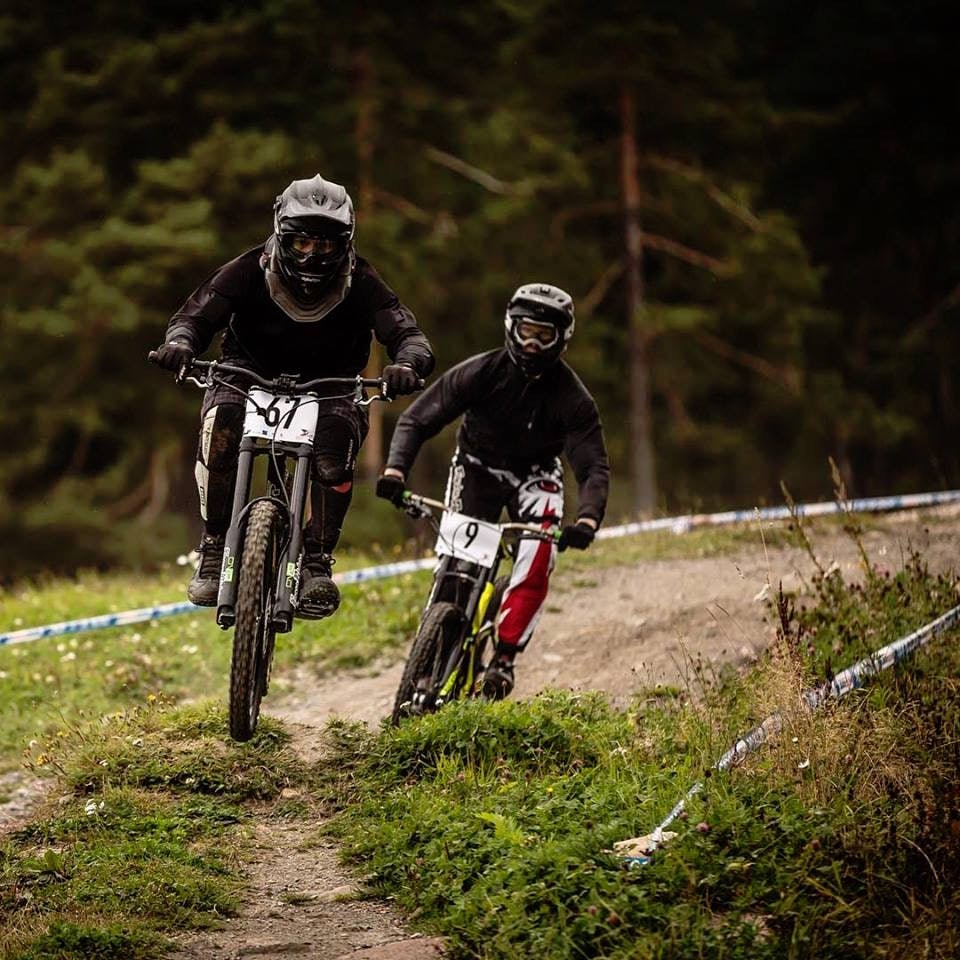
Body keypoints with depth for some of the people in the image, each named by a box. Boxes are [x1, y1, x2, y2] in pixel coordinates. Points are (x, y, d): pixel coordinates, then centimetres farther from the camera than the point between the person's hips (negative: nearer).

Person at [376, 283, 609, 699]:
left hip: (534, 474, 0)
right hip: (478, 465, 0)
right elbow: (416, 419, -23)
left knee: (537, 561, -24)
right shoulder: (481, 372, -23)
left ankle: (503, 657, -17)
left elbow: (594, 468, -27)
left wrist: (587, 520, -47)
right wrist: (395, 469, -41)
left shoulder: (572, 396, -23)